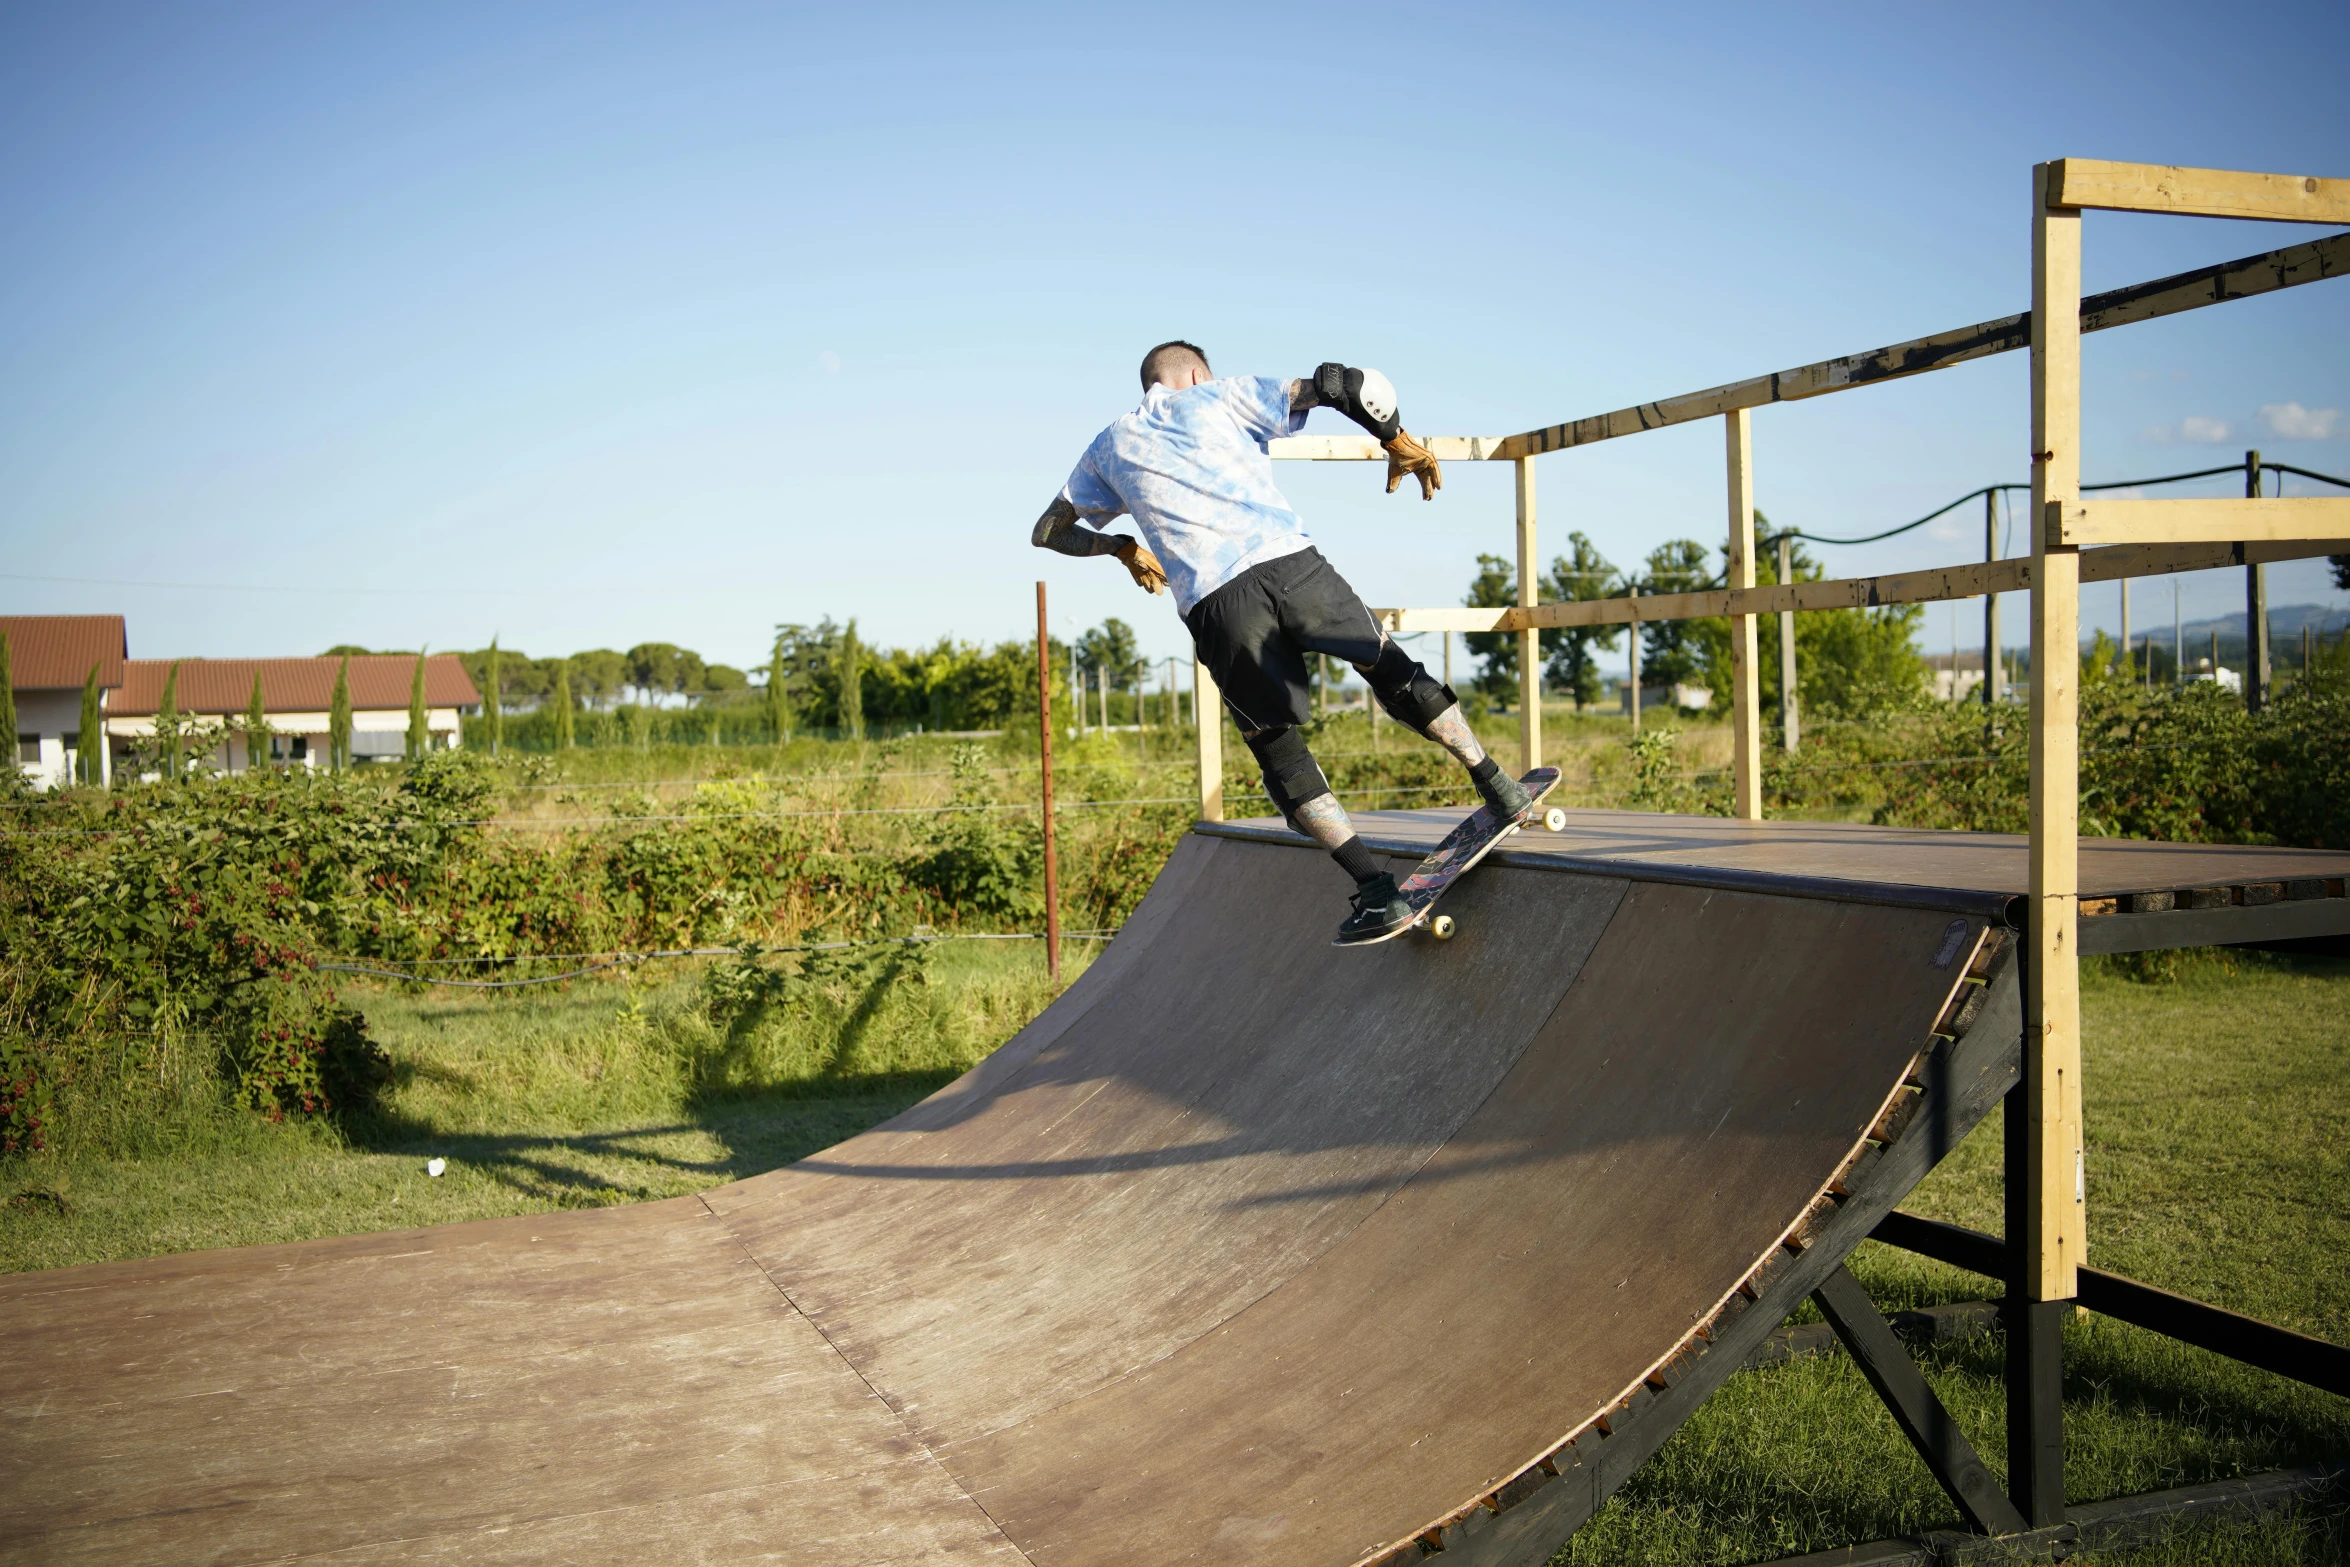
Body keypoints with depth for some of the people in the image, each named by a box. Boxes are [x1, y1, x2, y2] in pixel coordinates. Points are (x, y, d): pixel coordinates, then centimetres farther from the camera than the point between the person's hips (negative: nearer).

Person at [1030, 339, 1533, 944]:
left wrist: (1122, 547, 46)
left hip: (1212, 605, 1)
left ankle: (1377, 893, 4)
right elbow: (1342, 384, 6)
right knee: (1391, 669, 21)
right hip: (1291, 564, 0)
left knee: (1280, 755, 11)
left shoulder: (1110, 447, 26)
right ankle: (1500, 791, 24)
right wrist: (1399, 442, 16)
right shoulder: (1223, 397, 19)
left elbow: (1048, 531, 35)